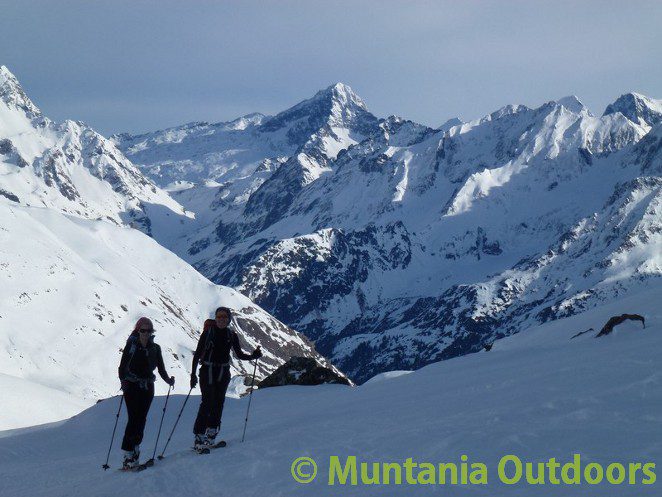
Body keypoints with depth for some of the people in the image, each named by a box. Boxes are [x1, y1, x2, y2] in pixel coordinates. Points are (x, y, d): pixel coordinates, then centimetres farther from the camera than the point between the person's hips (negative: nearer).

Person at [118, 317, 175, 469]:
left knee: (141, 419, 3)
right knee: (133, 418, -11)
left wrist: (168, 380, -9)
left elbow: (161, 368, 8)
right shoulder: (131, 346, -4)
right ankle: (128, 454, -12)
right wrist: (123, 381, -26)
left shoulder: (155, 348, 7)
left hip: (147, 388, 4)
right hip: (132, 387, -4)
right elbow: (122, 367, -9)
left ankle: (135, 448, 13)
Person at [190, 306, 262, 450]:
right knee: (207, 402, -12)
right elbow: (197, 354, -4)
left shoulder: (231, 335, 6)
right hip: (207, 371, -4)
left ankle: (211, 432, 9)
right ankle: (199, 437, -11)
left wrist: (253, 356, -7)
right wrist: (193, 374, -10)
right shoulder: (208, 332, -5)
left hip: (223, 373, 4)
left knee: (218, 403, 2)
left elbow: (239, 354, 11)